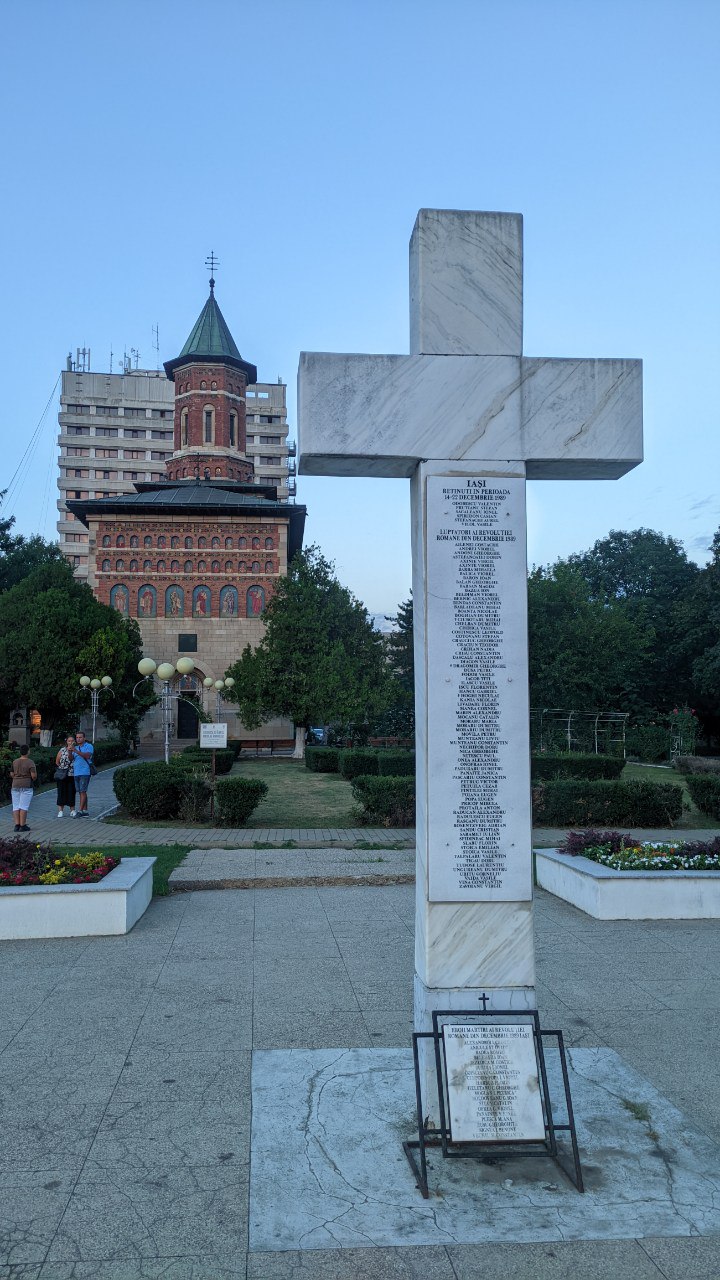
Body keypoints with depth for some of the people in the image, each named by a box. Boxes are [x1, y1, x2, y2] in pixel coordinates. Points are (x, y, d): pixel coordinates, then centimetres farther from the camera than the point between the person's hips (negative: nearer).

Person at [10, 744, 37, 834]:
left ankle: (17, 825, 2)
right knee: (24, 806, -3)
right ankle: (22, 826, -4)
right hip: (26, 786, -4)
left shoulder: (15, 762, 5)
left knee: (16, 806, 7)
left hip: (15, 786, 4)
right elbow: (33, 776, -14)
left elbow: (11, 774, 9)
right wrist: (34, 779, 7)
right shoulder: (30, 762, -10)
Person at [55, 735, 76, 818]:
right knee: (62, 792, 2)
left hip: (72, 775, 0)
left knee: (71, 792, 5)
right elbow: (57, 762, 8)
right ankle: (60, 810, 8)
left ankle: (72, 810, 14)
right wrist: (62, 767, 1)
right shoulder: (62, 750, 1)